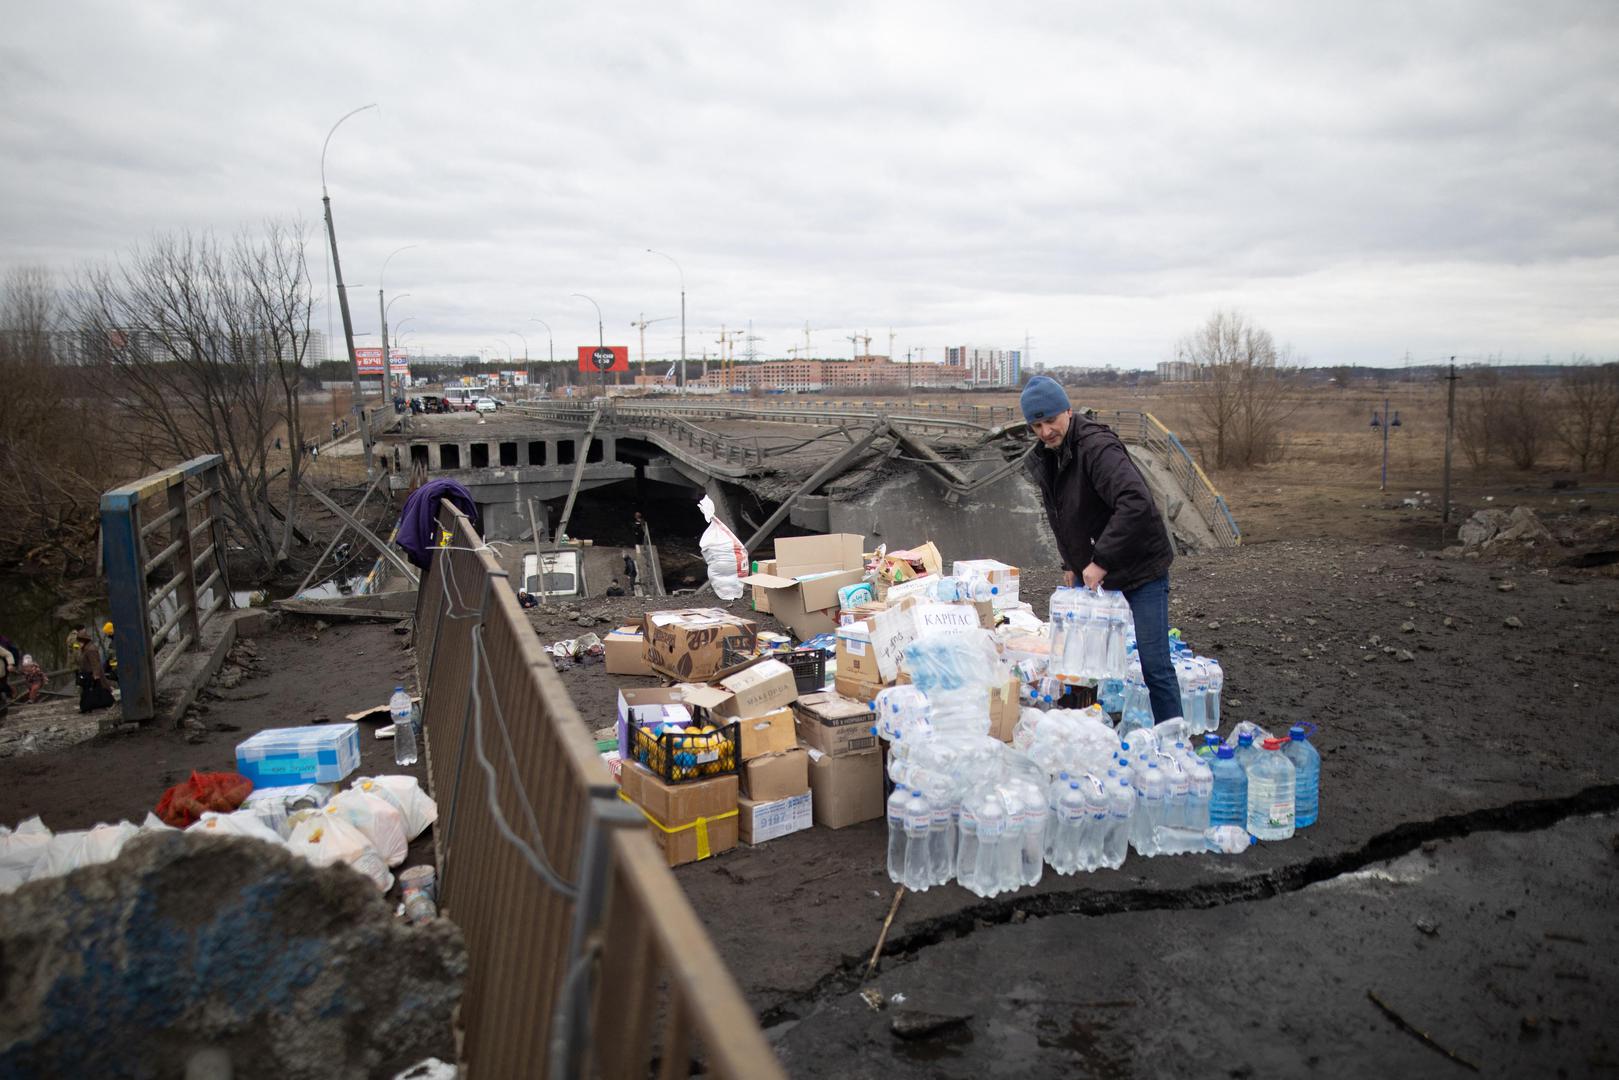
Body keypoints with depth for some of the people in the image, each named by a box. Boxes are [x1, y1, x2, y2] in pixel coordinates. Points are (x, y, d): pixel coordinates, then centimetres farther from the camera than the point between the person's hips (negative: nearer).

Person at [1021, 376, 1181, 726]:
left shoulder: (1097, 446, -23)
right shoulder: (1042, 460, 4)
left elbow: (1137, 503, -36)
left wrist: (1102, 561, -34)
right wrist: (1070, 563, 12)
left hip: (1139, 565, -8)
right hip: (1089, 570, 8)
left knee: (1154, 664, -3)